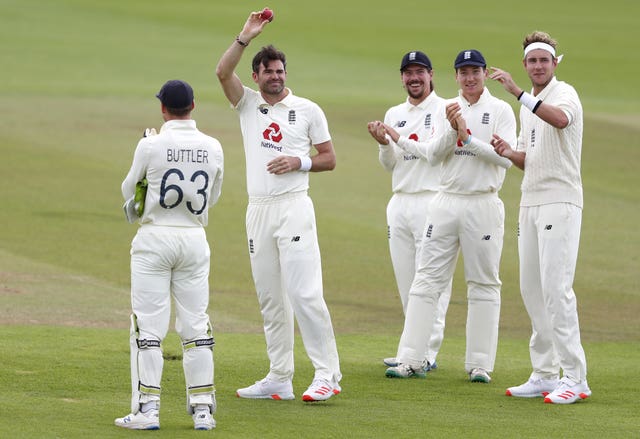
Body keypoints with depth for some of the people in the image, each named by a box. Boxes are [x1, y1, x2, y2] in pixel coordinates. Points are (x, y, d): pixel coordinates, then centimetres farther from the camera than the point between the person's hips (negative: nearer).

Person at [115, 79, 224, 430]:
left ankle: (147, 409, -4)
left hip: (155, 239, -3)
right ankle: (203, 409, 7)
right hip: (194, 240, 3)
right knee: (195, 325, 8)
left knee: (148, 326, 0)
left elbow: (129, 192, 4)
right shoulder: (213, 148, 0)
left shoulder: (151, 146, -11)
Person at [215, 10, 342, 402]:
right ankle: (280, 379, 11)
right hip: (258, 209, 4)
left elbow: (329, 159, 6)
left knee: (304, 293, -13)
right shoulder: (248, 104, 11)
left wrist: (299, 161, -11)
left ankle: (328, 374, -12)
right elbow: (223, 72, -6)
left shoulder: (308, 110, 4)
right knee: (270, 298, 7)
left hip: (294, 208, -4)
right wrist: (246, 37, -14)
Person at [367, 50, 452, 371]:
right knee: (405, 281, 7)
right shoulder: (394, 115, 16)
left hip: (433, 200, -6)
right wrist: (384, 144, -5)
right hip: (400, 203, 6)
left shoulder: (446, 110, -1)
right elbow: (390, 165, 14)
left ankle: (427, 353, -8)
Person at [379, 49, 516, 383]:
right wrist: (452, 130, -15)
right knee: (427, 280, 0)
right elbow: (434, 154, 2)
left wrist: (468, 136, -16)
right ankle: (410, 360, 0)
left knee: (483, 285, 0)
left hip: (483, 203, -4)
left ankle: (480, 364, 5)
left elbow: (506, 157, -12)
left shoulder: (500, 111, 0)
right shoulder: (448, 109, 12)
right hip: (446, 202, 4)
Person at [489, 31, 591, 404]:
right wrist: (509, 152, 4)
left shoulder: (564, 94, -9)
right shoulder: (529, 105, 18)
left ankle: (575, 377, -14)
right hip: (531, 202, 9)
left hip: (560, 201, -9)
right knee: (532, 289, 9)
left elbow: (560, 119, -35)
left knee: (556, 287, -15)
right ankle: (545, 375, 15)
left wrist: (518, 92, -43)